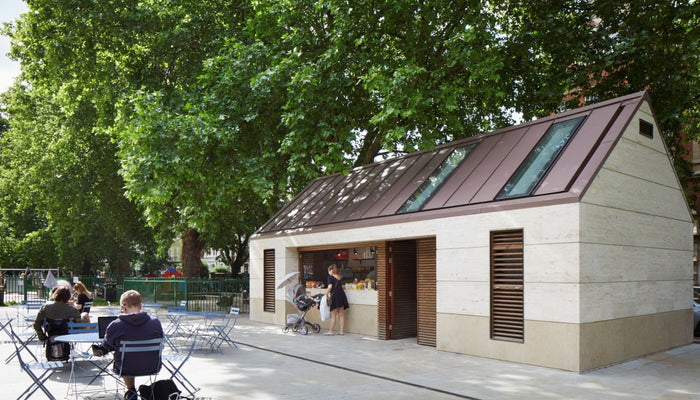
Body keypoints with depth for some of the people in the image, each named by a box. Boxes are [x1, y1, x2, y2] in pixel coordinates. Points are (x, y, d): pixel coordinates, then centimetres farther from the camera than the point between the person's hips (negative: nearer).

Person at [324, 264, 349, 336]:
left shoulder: (330, 277, -3)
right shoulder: (340, 277, 15)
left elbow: (330, 287, -14)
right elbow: (341, 286, 12)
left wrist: (325, 295, -8)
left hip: (335, 296, -6)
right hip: (342, 295, 6)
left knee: (333, 315, 0)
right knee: (341, 315, 9)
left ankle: (331, 331, 5)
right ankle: (341, 331, 12)